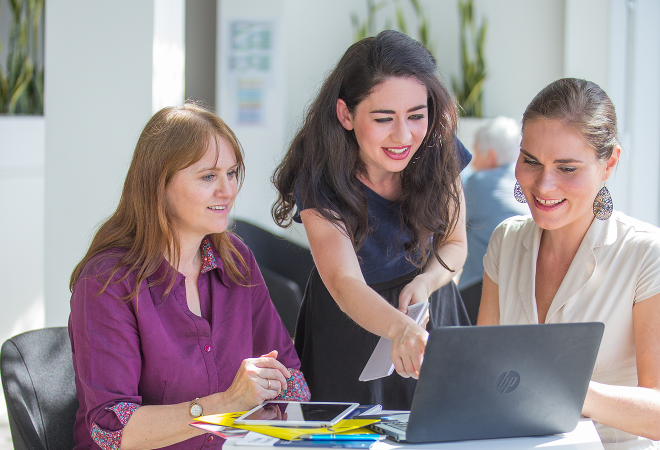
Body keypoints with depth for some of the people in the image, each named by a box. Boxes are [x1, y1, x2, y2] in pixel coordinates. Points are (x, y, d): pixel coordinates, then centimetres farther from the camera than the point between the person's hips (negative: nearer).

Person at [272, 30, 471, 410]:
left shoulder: (439, 150, -16)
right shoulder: (320, 179, -27)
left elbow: (455, 243, -1)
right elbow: (344, 282, -41)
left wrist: (425, 282, -24)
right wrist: (399, 328, -61)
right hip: (349, 322, -3)